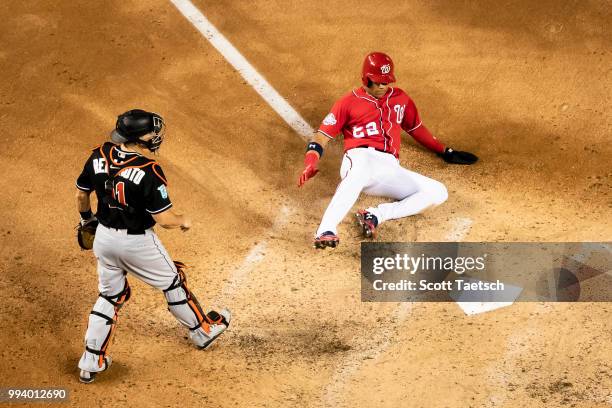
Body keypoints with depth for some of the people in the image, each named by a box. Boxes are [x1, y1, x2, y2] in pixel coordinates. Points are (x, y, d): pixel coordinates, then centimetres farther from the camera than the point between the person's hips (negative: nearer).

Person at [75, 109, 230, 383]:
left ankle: (91, 363, 20)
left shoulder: (98, 157, -9)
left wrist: (87, 220, 24)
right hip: (137, 243, -5)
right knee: (173, 283, 19)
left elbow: (81, 196, 4)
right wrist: (183, 221, 0)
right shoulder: (149, 171, -26)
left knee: (110, 295, 22)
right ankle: (203, 331, 40)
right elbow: (164, 219, -22)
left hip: (103, 237, 5)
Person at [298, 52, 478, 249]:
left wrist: (445, 151, 36)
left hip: (390, 167, 5)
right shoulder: (349, 102, 12)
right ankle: (326, 231, -59)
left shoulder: (400, 98, 24)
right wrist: (311, 164, -10)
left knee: (438, 192, -15)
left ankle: (376, 216, -30)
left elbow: (416, 128, 38)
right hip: (360, 158, -5)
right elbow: (322, 136, 8)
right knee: (360, 172, -43)